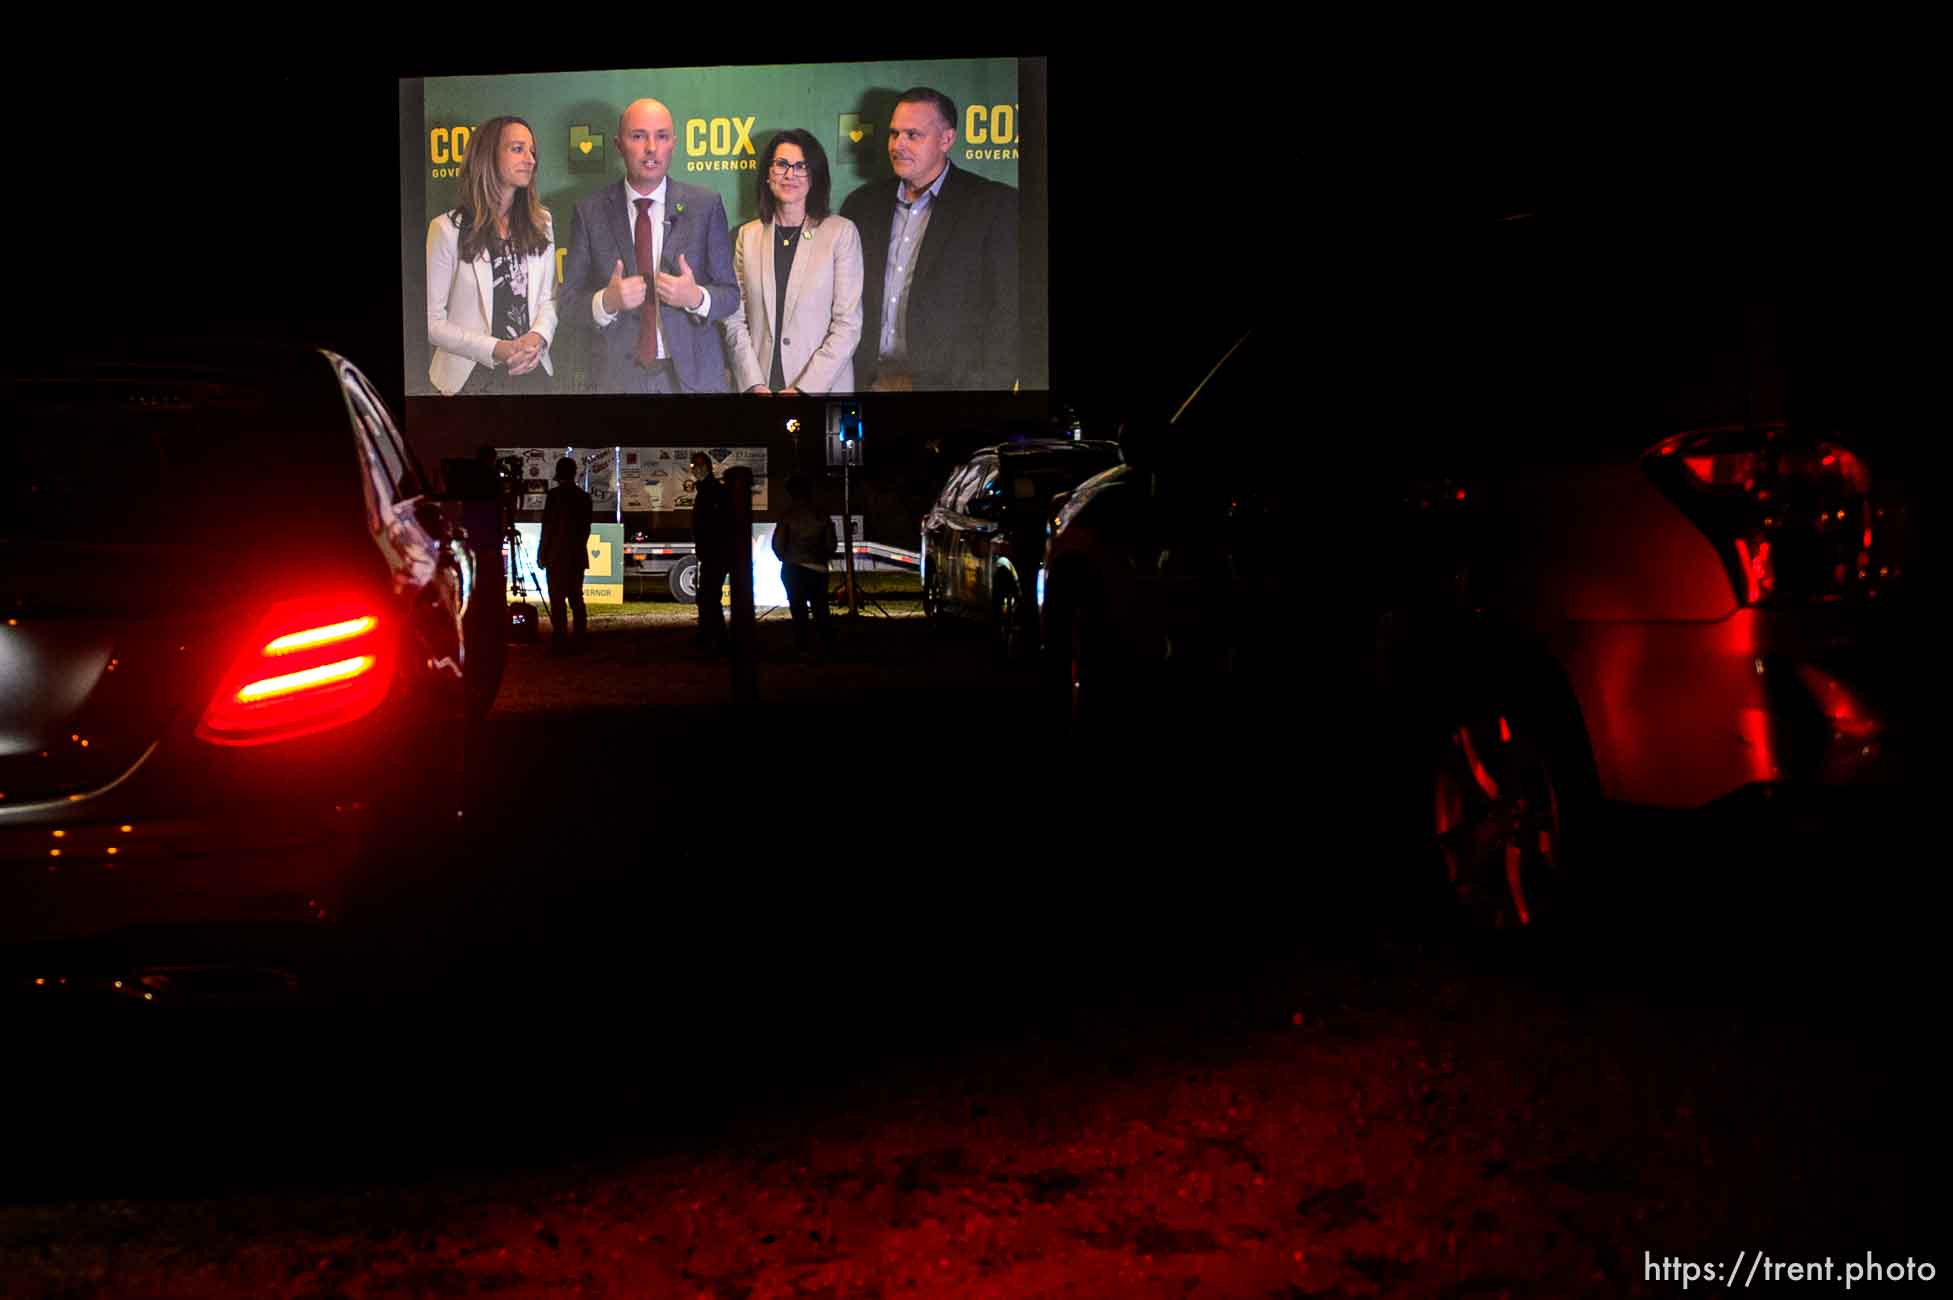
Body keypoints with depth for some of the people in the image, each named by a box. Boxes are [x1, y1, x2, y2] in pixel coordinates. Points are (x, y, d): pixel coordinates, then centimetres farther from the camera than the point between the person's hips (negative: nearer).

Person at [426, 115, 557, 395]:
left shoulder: (540, 222, 6)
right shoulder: (448, 229, -7)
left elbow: (548, 298, 9)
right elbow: (432, 322, -8)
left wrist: (538, 337, -12)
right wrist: (495, 350, -19)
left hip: (532, 370, 4)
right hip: (472, 376, -4)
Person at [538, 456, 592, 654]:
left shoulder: (556, 494, -9)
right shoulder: (584, 497, 10)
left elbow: (548, 526, -10)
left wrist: (541, 553, -3)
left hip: (558, 556, -6)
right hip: (578, 556, 6)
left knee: (557, 600, -6)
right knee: (576, 598, 11)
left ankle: (560, 642, -10)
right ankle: (579, 641, 9)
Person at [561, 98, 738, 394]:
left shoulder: (705, 206, -1)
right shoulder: (591, 212, 0)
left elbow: (730, 295, 2)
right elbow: (572, 303, 1)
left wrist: (696, 298, -19)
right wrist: (607, 302, -20)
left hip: (693, 373, 0)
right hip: (618, 376, 0)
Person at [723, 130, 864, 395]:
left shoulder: (842, 233, -3)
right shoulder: (747, 235, 7)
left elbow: (848, 325, -8)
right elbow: (735, 319, 4)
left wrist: (804, 388, -14)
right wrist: (754, 384, -9)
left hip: (822, 384, -2)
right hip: (757, 385, 2)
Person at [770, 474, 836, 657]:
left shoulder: (787, 515, -5)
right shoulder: (821, 516, 1)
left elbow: (777, 543, -7)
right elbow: (831, 544, 2)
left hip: (792, 569, -2)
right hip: (818, 568, 2)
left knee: (798, 607, 3)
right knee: (820, 608, 10)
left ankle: (802, 645, -3)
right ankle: (824, 644, 7)